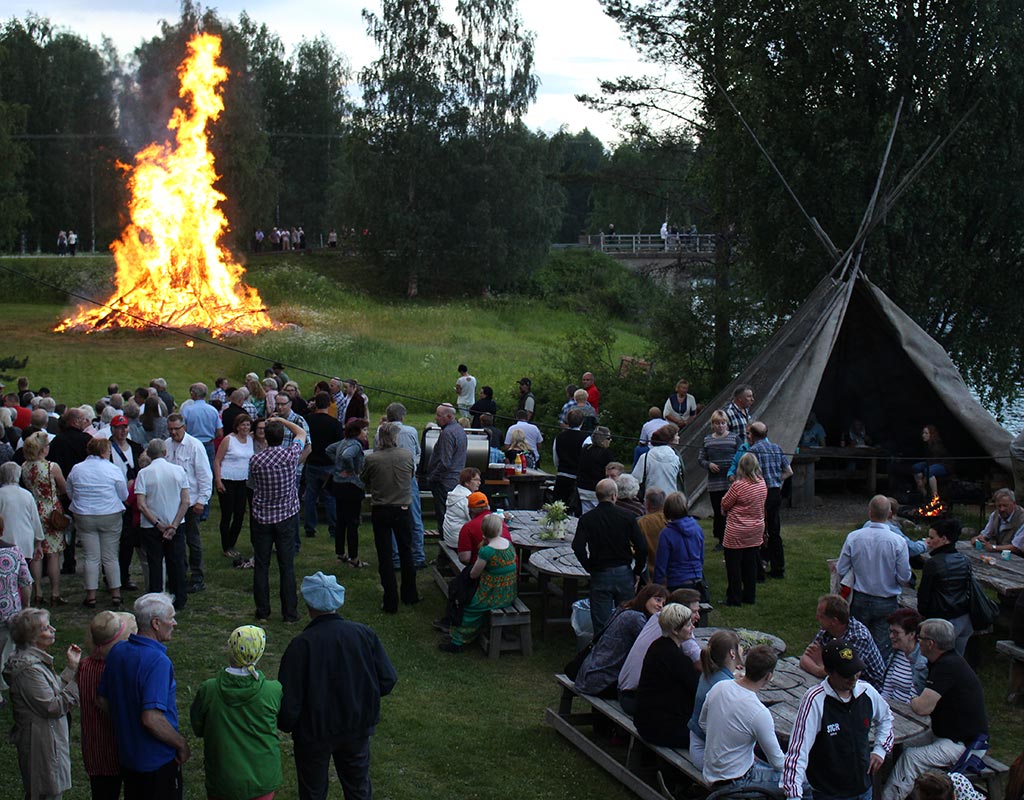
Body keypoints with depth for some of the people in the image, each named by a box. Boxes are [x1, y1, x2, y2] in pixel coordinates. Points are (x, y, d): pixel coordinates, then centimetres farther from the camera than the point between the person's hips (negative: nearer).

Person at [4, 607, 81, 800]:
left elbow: (55, 690, 10)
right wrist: (77, 681, -20)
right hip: (41, 744, -10)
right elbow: (54, 707, -24)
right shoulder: (29, 668, -24)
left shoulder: (36, 659, 8)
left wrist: (72, 667, 3)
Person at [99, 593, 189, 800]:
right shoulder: (158, 661, -26)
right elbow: (151, 718, -31)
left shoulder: (117, 652, -1)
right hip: (158, 760, -8)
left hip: (127, 755, 8)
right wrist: (182, 744, -18)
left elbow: (102, 700, 8)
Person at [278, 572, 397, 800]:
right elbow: (388, 681, -8)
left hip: (314, 734, -3)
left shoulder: (301, 645, -24)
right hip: (358, 728, 3)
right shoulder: (364, 634, -14)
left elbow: (288, 702, -21)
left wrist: (286, 725, 0)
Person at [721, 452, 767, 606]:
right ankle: (750, 596, 23)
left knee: (734, 566, 5)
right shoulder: (762, 484, -3)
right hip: (756, 530, 6)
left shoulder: (738, 485, -22)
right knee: (751, 564, 16)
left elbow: (725, 504, -12)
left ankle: (734, 598, 11)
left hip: (736, 533, -6)